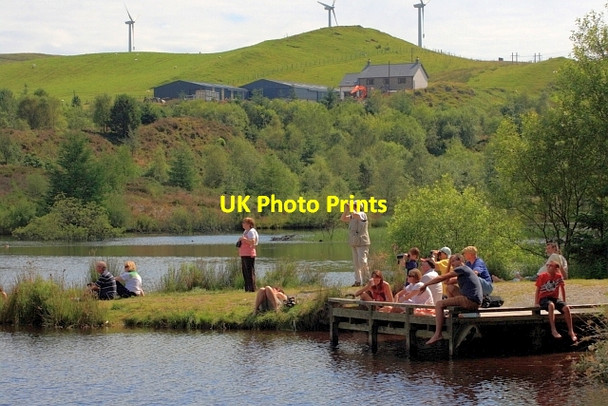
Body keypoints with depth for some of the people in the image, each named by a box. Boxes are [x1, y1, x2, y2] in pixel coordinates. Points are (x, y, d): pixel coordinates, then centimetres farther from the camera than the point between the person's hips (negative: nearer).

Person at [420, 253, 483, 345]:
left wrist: (426, 284, 1)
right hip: (475, 303, 10)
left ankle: (437, 334, -22)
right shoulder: (468, 271, 28)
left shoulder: (462, 269, -2)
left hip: (469, 300, -10)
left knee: (439, 304, -11)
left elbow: (442, 278, -6)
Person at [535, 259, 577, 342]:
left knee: (566, 308, -25)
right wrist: (536, 303, -7)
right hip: (544, 299, -3)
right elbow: (538, 290, -2)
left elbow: (562, 288, 12)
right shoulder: (542, 276, -6)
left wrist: (564, 302, 12)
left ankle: (571, 331, -15)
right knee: (551, 305, -39)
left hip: (555, 298, 3)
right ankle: (553, 330, -41)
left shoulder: (559, 276, 0)